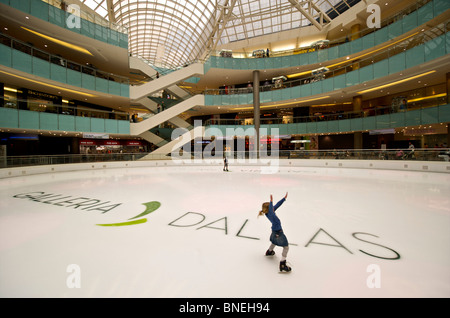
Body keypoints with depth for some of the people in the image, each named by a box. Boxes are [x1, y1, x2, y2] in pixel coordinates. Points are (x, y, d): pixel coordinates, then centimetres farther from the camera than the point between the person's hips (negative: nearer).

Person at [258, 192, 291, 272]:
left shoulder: (271, 212, -5)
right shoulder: (269, 214, -29)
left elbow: (277, 205, -3)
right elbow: (270, 211, -54)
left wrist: (284, 198, -6)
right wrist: (271, 201, -64)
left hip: (275, 231, 9)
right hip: (278, 233, -9)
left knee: (274, 242, 34)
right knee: (286, 247, 0)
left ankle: (269, 252, 59)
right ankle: (282, 265, 2)